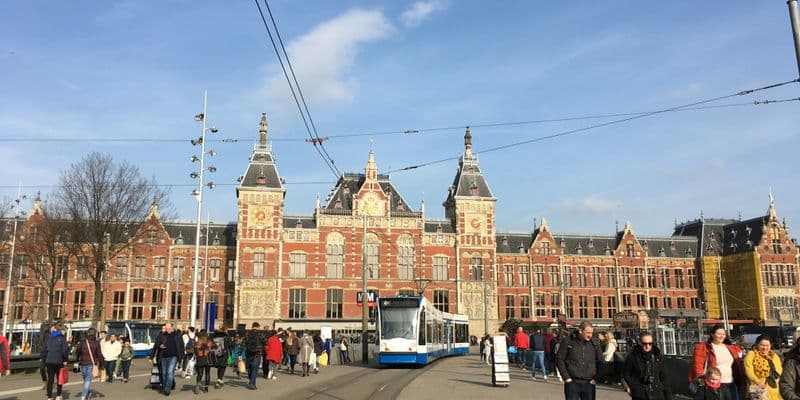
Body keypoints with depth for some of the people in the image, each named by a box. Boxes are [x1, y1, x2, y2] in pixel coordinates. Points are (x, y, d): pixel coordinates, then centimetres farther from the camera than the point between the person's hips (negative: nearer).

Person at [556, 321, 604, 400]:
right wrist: (566, 377, -6)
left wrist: (596, 378, 3)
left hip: (589, 383, 2)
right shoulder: (568, 341, -5)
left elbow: (600, 361, 11)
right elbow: (559, 359, -1)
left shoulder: (595, 342, 3)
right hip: (572, 382, -2)